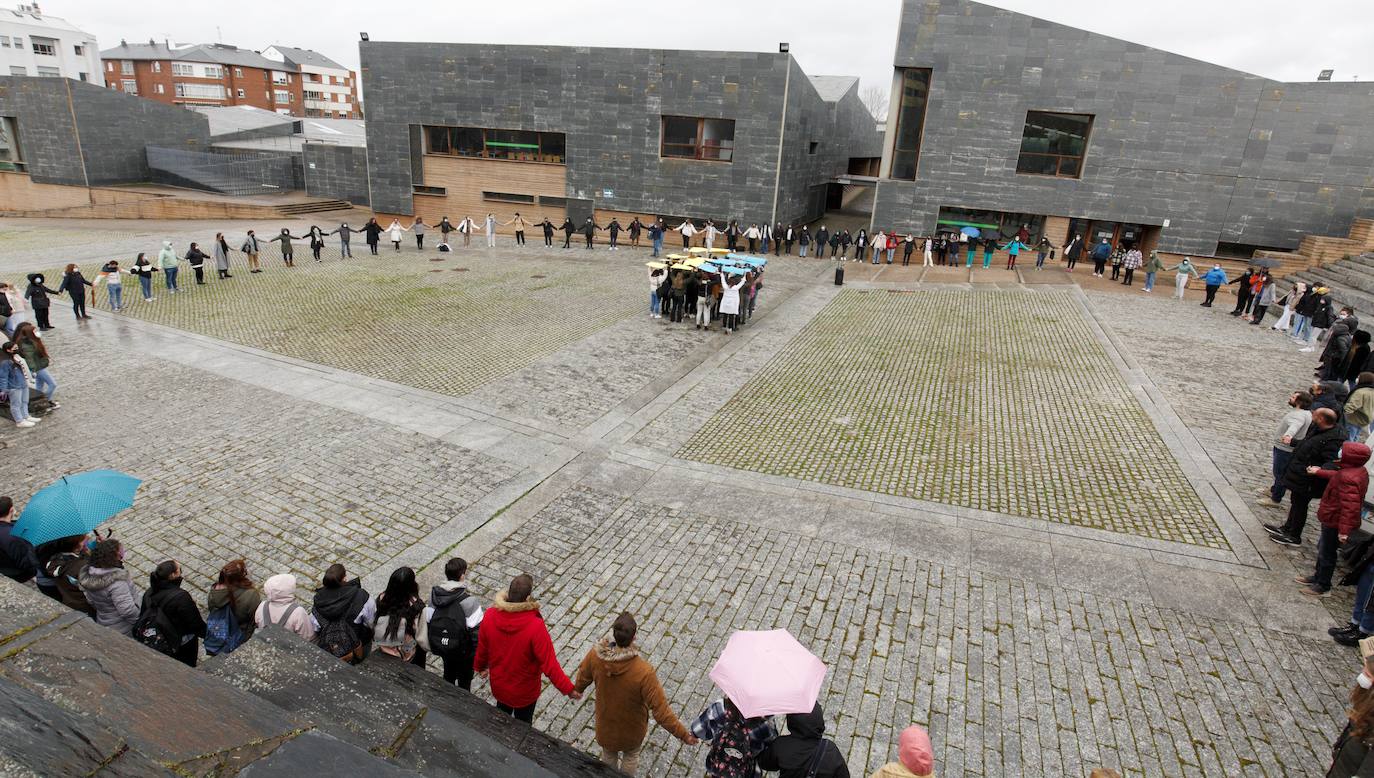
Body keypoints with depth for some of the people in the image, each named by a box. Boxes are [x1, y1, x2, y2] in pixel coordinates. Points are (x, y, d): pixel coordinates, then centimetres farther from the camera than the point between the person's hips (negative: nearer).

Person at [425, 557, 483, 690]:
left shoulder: (434, 593, -14)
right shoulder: (469, 600, -30)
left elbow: (428, 620, -2)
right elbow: (476, 629, -24)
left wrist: (433, 643, 14)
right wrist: (479, 654, -9)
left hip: (440, 646, 5)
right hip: (464, 649, -5)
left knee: (448, 673, 30)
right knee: (464, 679, 20)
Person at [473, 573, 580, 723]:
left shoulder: (490, 616, -23)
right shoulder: (535, 626, -36)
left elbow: (482, 647, -4)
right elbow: (549, 665, -29)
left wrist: (480, 666, 17)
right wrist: (568, 689, -17)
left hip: (498, 685, 4)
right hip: (524, 692, -4)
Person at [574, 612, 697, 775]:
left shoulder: (595, 655, -29)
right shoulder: (644, 672, -40)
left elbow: (581, 680, -6)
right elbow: (661, 712, -32)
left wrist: (576, 690, 17)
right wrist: (684, 735, -19)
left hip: (605, 726, 3)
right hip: (633, 730, -3)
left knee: (609, 755, 32)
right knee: (631, 756, 30)